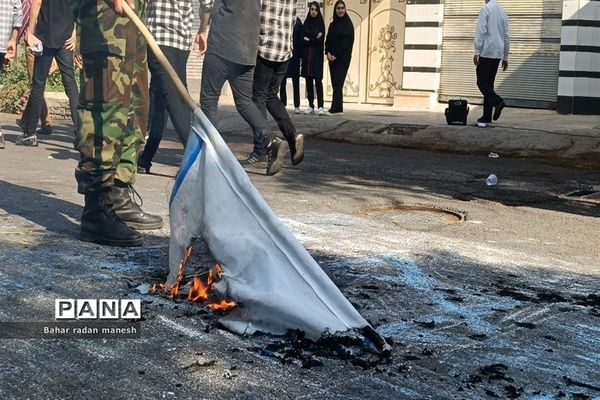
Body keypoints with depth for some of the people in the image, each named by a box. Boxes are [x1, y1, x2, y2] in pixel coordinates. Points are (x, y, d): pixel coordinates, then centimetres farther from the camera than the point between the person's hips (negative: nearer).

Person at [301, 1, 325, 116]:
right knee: (308, 80, 3)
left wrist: (308, 40, -3)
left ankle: (320, 106, -15)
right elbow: (302, 38, 4)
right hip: (306, 54, 3)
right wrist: (314, 39, -6)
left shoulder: (320, 23, 2)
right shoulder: (306, 23, 11)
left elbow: (320, 40, -7)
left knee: (318, 80, -11)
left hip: (317, 55, -3)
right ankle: (311, 106, 6)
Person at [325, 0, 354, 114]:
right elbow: (328, 40, 10)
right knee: (335, 83, 4)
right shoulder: (332, 24, 15)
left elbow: (346, 42, -11)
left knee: (337, 83, -14)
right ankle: (339, 108, 8)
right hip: (332, 57, 6)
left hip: (342, 58, -6)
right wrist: (328, 53, -7)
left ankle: (334, 108, -19)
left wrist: (335, 54, -14)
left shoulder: (348, 24, -2)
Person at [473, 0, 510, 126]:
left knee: (482, 82, -4)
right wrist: (505, 57, 20)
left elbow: (481, 31, -13)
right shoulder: (502, 11, 14)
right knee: (489, 83, 8)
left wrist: (477, 52, -11)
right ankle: (486, 117, 6)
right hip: (498, 54, 6)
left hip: (486, 53, -6)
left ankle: (497, 101, -26)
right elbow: (507, 36, 16)